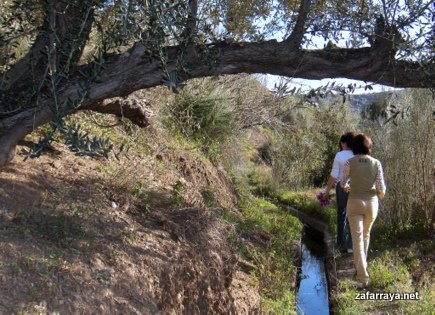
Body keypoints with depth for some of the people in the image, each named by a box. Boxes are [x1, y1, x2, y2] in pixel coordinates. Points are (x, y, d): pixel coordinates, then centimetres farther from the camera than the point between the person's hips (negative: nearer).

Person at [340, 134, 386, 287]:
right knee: (366, 234, 25)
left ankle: (363, 276, -7)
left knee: (357, 238, 0)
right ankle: (361, 264, 41)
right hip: (371, 203, 3)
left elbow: (343, 183, 1)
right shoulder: (376, 163, -5)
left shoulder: (349, 162, -9)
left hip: (355, 203, -2)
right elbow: (381, 187, -6)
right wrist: (381, 194, 17)